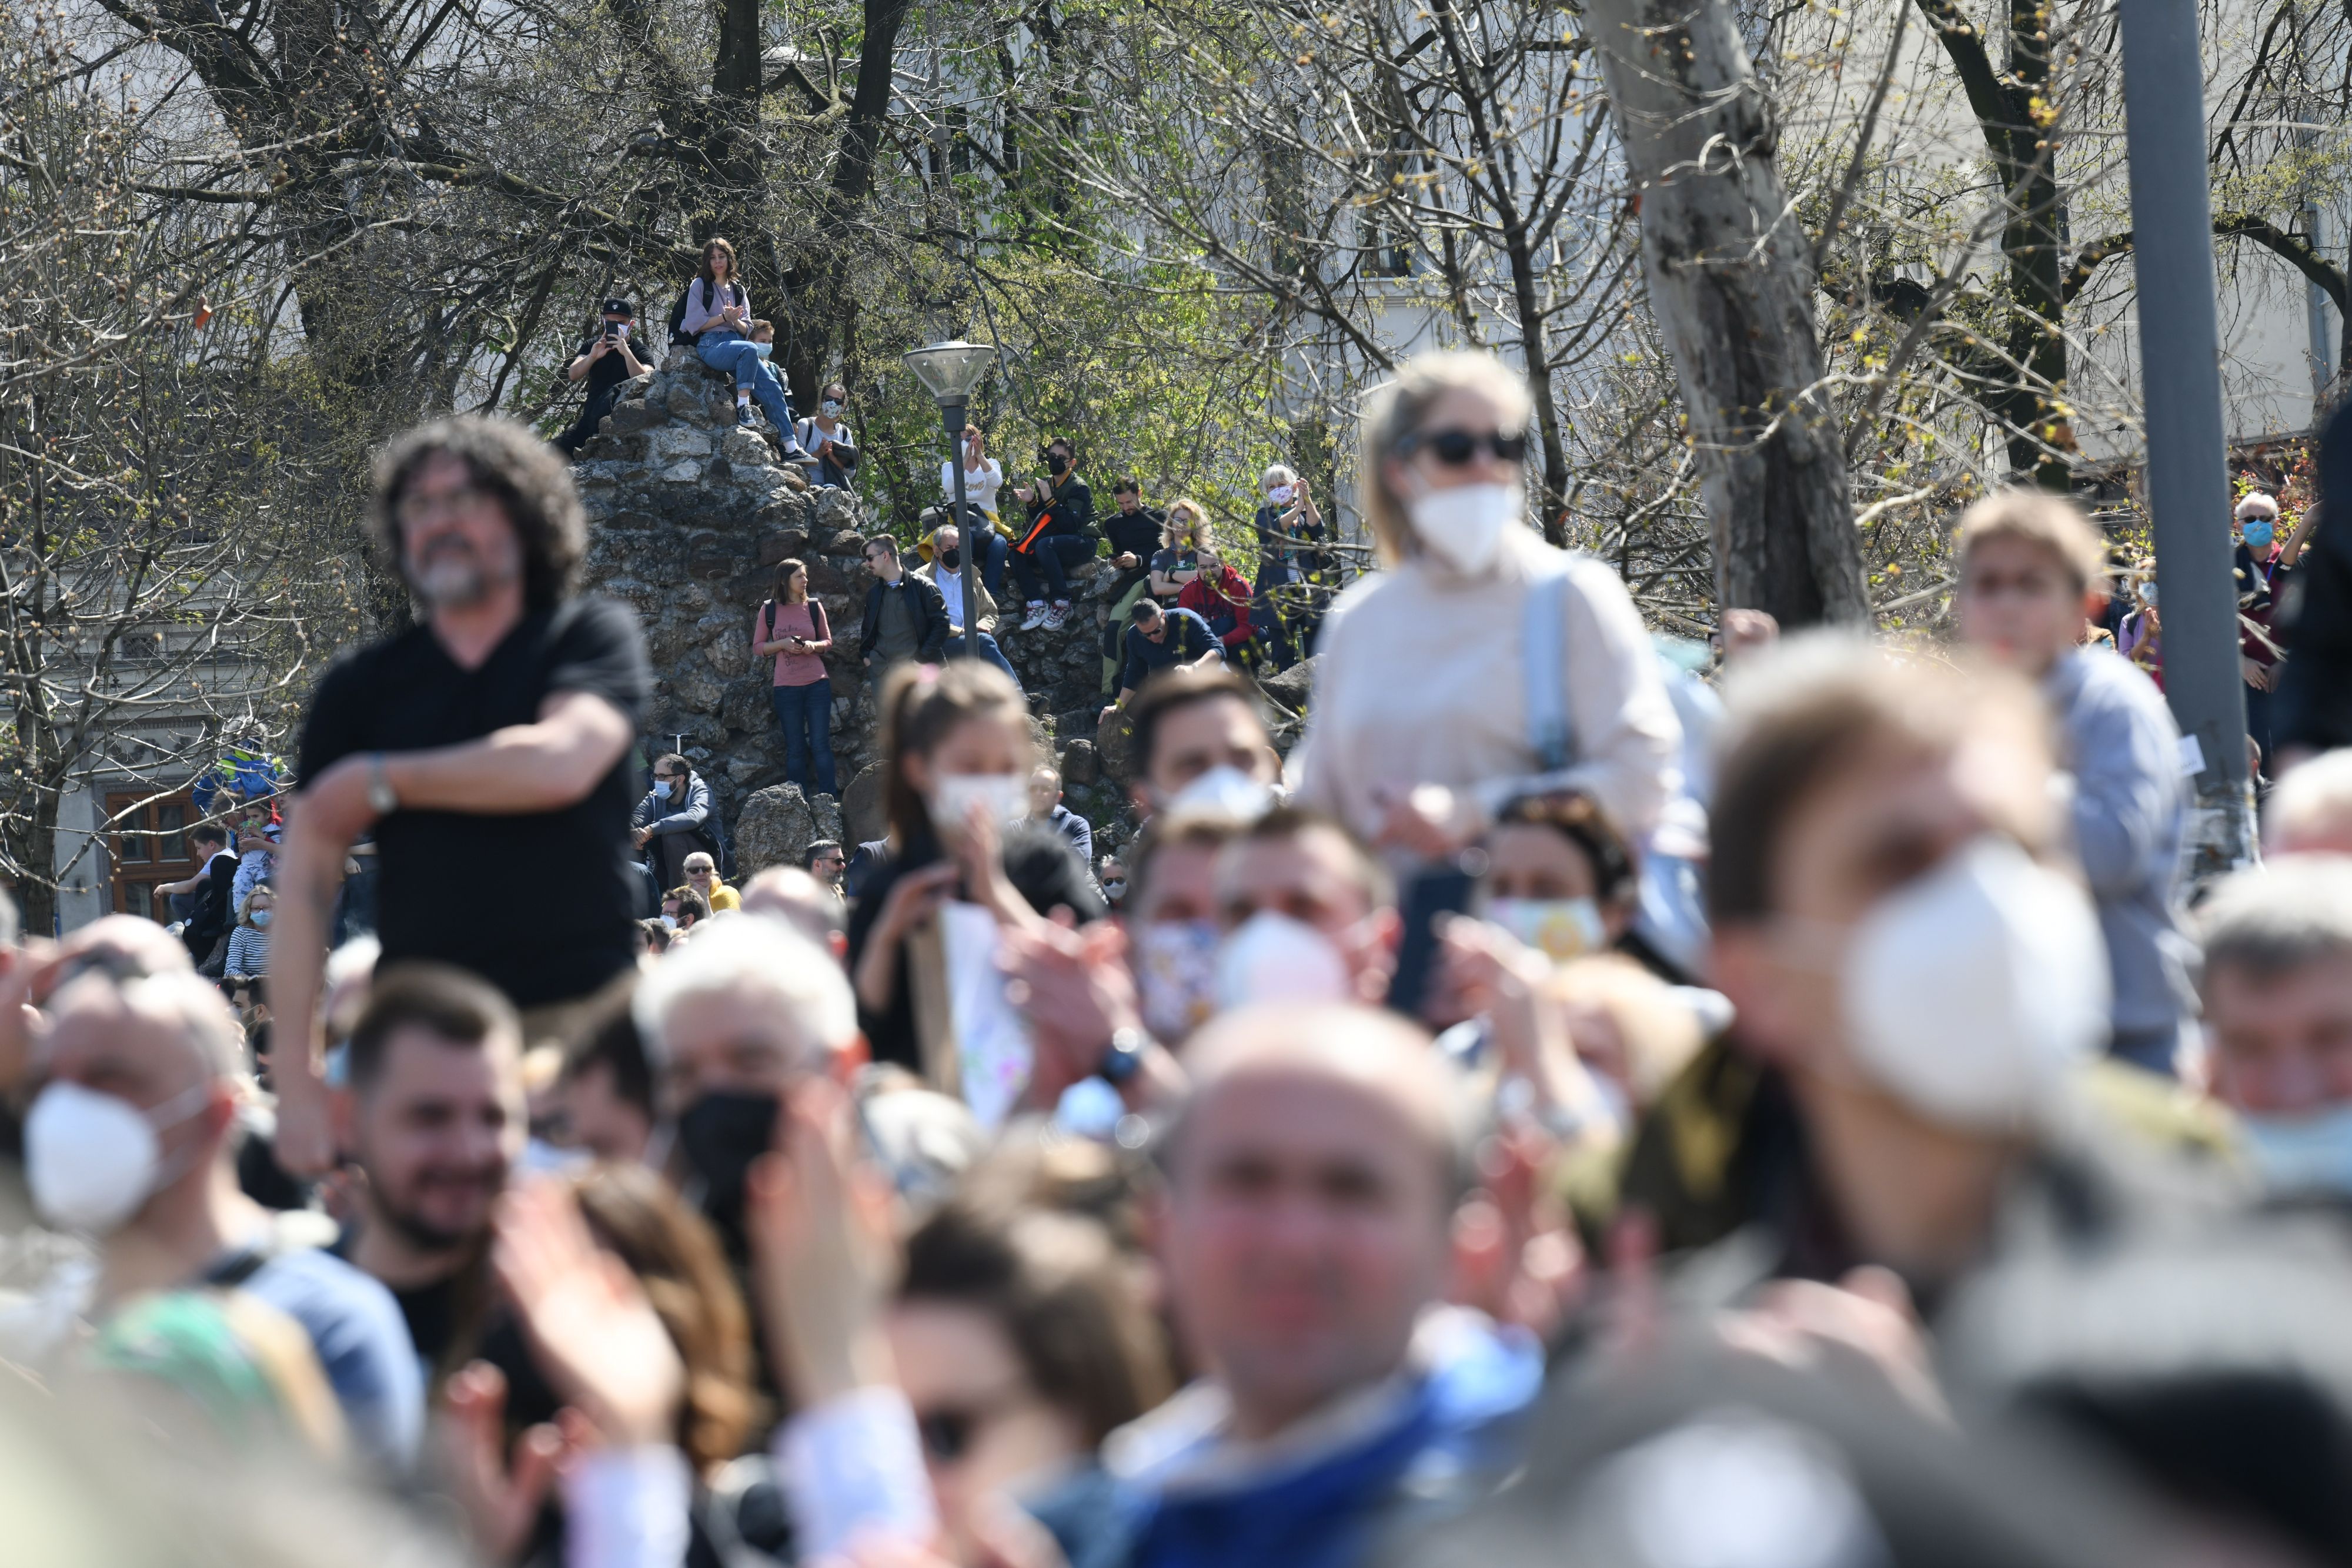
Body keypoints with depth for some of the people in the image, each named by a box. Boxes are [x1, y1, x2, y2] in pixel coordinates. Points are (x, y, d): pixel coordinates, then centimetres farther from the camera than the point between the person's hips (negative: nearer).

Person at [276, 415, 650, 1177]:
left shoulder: (593, 636, 6)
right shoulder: (360, 687, 12)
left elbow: (561, 762, -14)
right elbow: (306, 878, 7)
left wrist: (382, 781, -2)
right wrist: (296, 1076, -3)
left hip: (580, 1021, -2)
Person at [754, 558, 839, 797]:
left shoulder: (814, 607, 5)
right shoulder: (769, 610, 2)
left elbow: (828, 642, 11)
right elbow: (758, 647, 5)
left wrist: (813, 646, -11)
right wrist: (783, 644, -12)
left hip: (817, 685, 0)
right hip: (786, 687, 0)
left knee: (821, 744, -3)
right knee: (795, 748, 4)